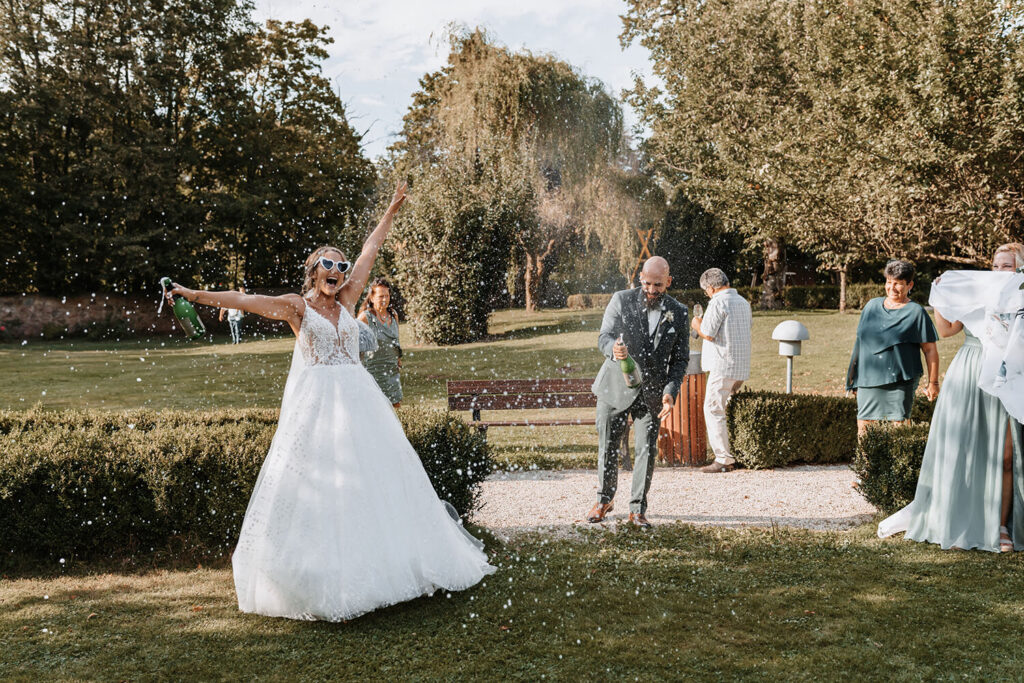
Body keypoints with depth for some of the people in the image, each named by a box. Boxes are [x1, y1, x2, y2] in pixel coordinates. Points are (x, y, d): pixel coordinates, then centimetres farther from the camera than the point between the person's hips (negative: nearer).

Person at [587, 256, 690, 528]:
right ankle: (604, 500, 28)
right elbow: (604, 336, -10)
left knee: (647, 450, -2)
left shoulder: (678, 312, 0)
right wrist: (613, 349, -35)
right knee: (608, 447, 8)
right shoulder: (621, 300, -4)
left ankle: (637, 510, 12)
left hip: (651, 393, 1)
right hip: (615, 386, -1)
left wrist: (671, 391, -12)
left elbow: (680, 358, 2)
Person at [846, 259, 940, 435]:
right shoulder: (872, 306, 13)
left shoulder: (915, 312, 1)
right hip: (868, 379, 4)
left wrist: (933, 383, 0)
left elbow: (930, 350, 2)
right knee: (863, 429, 1)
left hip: (900, 381, -4)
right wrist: (853, 376, 18)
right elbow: (861, 341, 19)